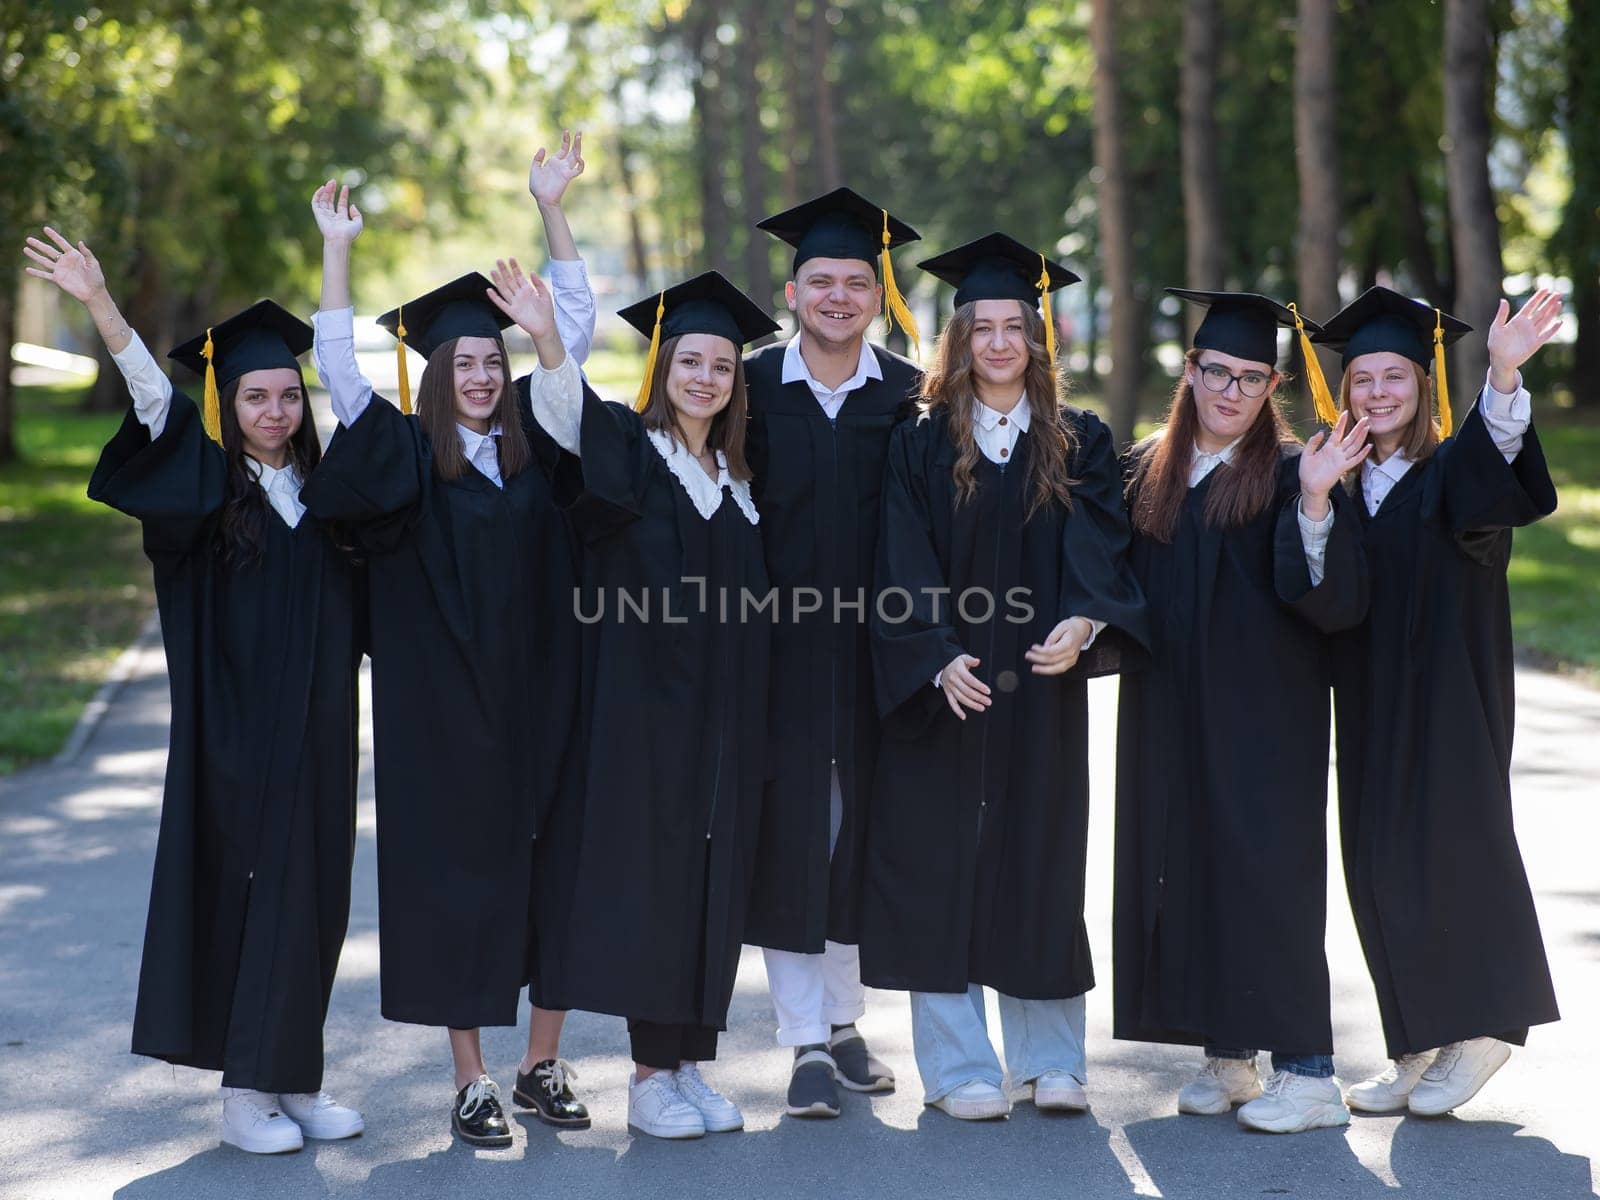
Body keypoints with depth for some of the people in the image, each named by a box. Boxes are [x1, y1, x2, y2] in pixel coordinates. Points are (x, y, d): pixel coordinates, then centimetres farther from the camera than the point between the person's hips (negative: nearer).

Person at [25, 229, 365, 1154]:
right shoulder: (208, 486, -3)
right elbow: (154, 400, -16)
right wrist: (99, 303, -29)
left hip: (316, 735, 4)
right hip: (235, 732, -4)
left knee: (312, 892, 6)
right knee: (241, 887, -1)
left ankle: (294, 1076, 16)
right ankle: (244, 1089, 7)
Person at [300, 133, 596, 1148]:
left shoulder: (535, 443, 7)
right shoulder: (408, 453, 0)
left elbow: (579, 326, 7)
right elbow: (339, 366, -9)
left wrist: (552, 209, 4)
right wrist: (338, 250, -13)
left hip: (540, 693, 3)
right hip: (444, 705, -3)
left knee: (553, 866, 6)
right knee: (457, 872, 2)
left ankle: (545, 1063, 19)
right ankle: (472, 1078, 11)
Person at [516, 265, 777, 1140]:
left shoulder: (733, 477, 14)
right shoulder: (628, 449, -2)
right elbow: (573, 409, -24)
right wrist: (547, 340, -44)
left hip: (720, 719, 5)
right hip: (643, 707, -5)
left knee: (713, 880, 7)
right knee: (649, 874, -4)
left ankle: (686, 1063, 16)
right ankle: (650, 1077, 4)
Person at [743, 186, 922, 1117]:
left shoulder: (911, 397, 4)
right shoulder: (750, 387, 0)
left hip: (877, 644, 2)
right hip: (779, 644, -1)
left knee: (863, 825, 10)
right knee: (791, 829, -1)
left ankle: (844, 1019, 26)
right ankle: (807, 1044, 6)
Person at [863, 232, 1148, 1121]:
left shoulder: (1079, 444, 7)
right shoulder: (920, 446, 2)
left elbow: (1099, 547, -4)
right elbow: (903, 566, -5)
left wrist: (1083, 622, -24)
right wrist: (938, 660, -19)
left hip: (1043, 691, 1)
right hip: (943, 690, -1)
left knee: (1042, 865, 6)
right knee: (943, 865, -1)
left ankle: (1049, 1060, 15)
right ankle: (958, 1069, 7)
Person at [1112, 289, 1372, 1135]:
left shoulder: (1292, 476, -3)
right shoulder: (1145, 472, 10)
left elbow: (1335, 600, -14)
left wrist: (1315, 502, -24)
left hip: (1262, 714, -5)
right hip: (1167, 711, 5)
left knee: (1265, 871, -8)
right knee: (1185, 867, 6)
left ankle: (1307, 1070, -3)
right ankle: (1227, 1054, 16)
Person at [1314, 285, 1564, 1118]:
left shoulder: (1452, 471, -6)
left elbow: (1497, 453, -30)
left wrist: (1504, 373, -49)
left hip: (1446, 697, -5)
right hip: (1371, 701, 5)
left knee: (1444, 852, -4)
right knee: (1379, 867, 7)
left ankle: (1479, 1027, 14)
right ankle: (1422, 1046, 18)